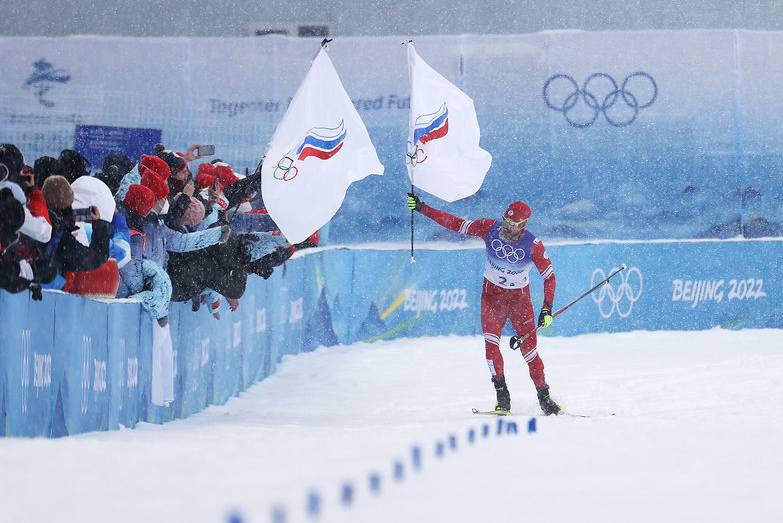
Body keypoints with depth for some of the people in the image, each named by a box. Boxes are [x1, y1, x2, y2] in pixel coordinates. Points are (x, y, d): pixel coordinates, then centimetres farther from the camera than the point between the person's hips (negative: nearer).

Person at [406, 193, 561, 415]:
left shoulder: (533, 245, -18)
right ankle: (502, 398, -14)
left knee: (529, 348, -5)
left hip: (519, 298, -1)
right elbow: (456, 224, -8)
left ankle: (544, 396, 11)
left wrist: (547, 309, -18)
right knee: (491, 343, -17)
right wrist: (422, 208, -12)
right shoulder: (491, 228, -14)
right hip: (491, 295, 1)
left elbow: (549, 276, -8)